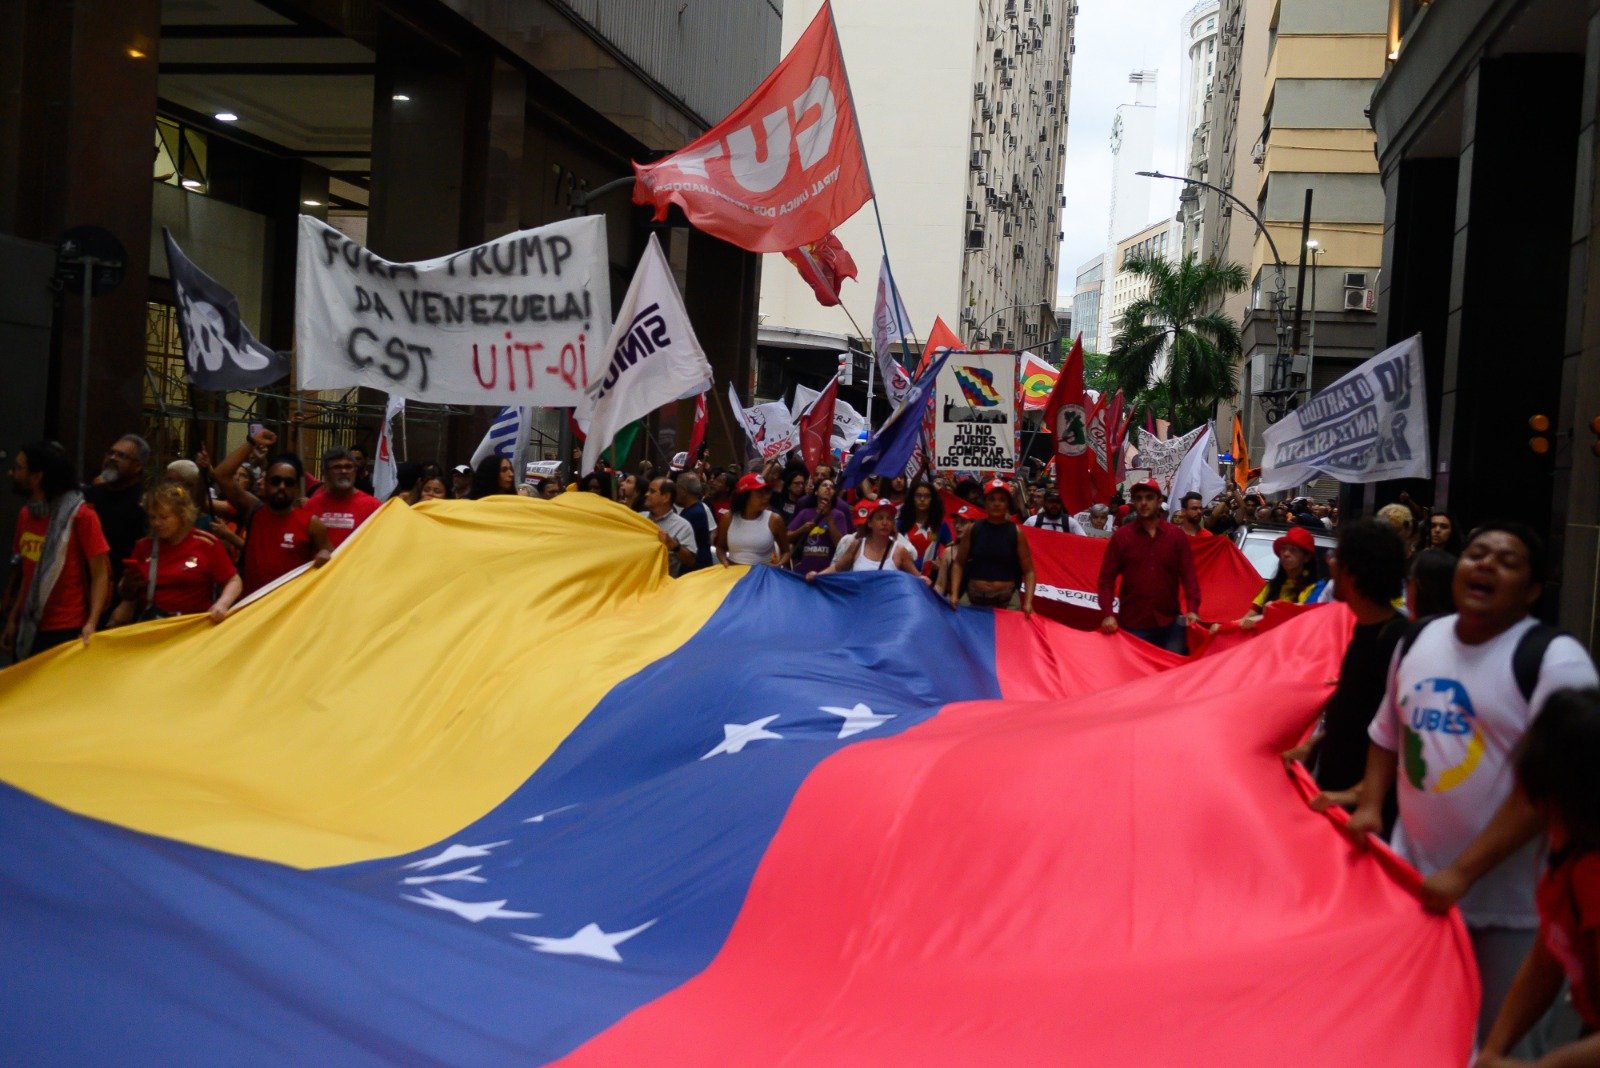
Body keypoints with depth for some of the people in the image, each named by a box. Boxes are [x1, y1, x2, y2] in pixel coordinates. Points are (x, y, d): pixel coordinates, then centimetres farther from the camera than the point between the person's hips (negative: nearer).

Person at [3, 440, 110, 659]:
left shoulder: (81, 516, -11)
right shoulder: (26, 514, 8)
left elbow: (101, 575, -11)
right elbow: (28, 574, 15)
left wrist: (92, 623, -22)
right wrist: (12, 620, 10)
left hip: (67, 633, -6)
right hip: (29, 629, 6)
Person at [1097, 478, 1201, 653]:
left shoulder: (1177, 536, 6)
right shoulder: (1121, 536, 2)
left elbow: (1189, 575, 3)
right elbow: (1107, 578, 1)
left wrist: (1193, 609, -11)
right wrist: (1108, 614, -11)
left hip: (1170, 623, 1)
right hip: (1133, 624, -1)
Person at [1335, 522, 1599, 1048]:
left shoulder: (1555, 661, -14)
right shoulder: (1417, 640, 6)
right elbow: (1387, 733, 20)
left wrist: (1463, 873, -23)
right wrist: (1370, 805, 4)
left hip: (1506, 899, -5)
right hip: (1412, 878, 5)